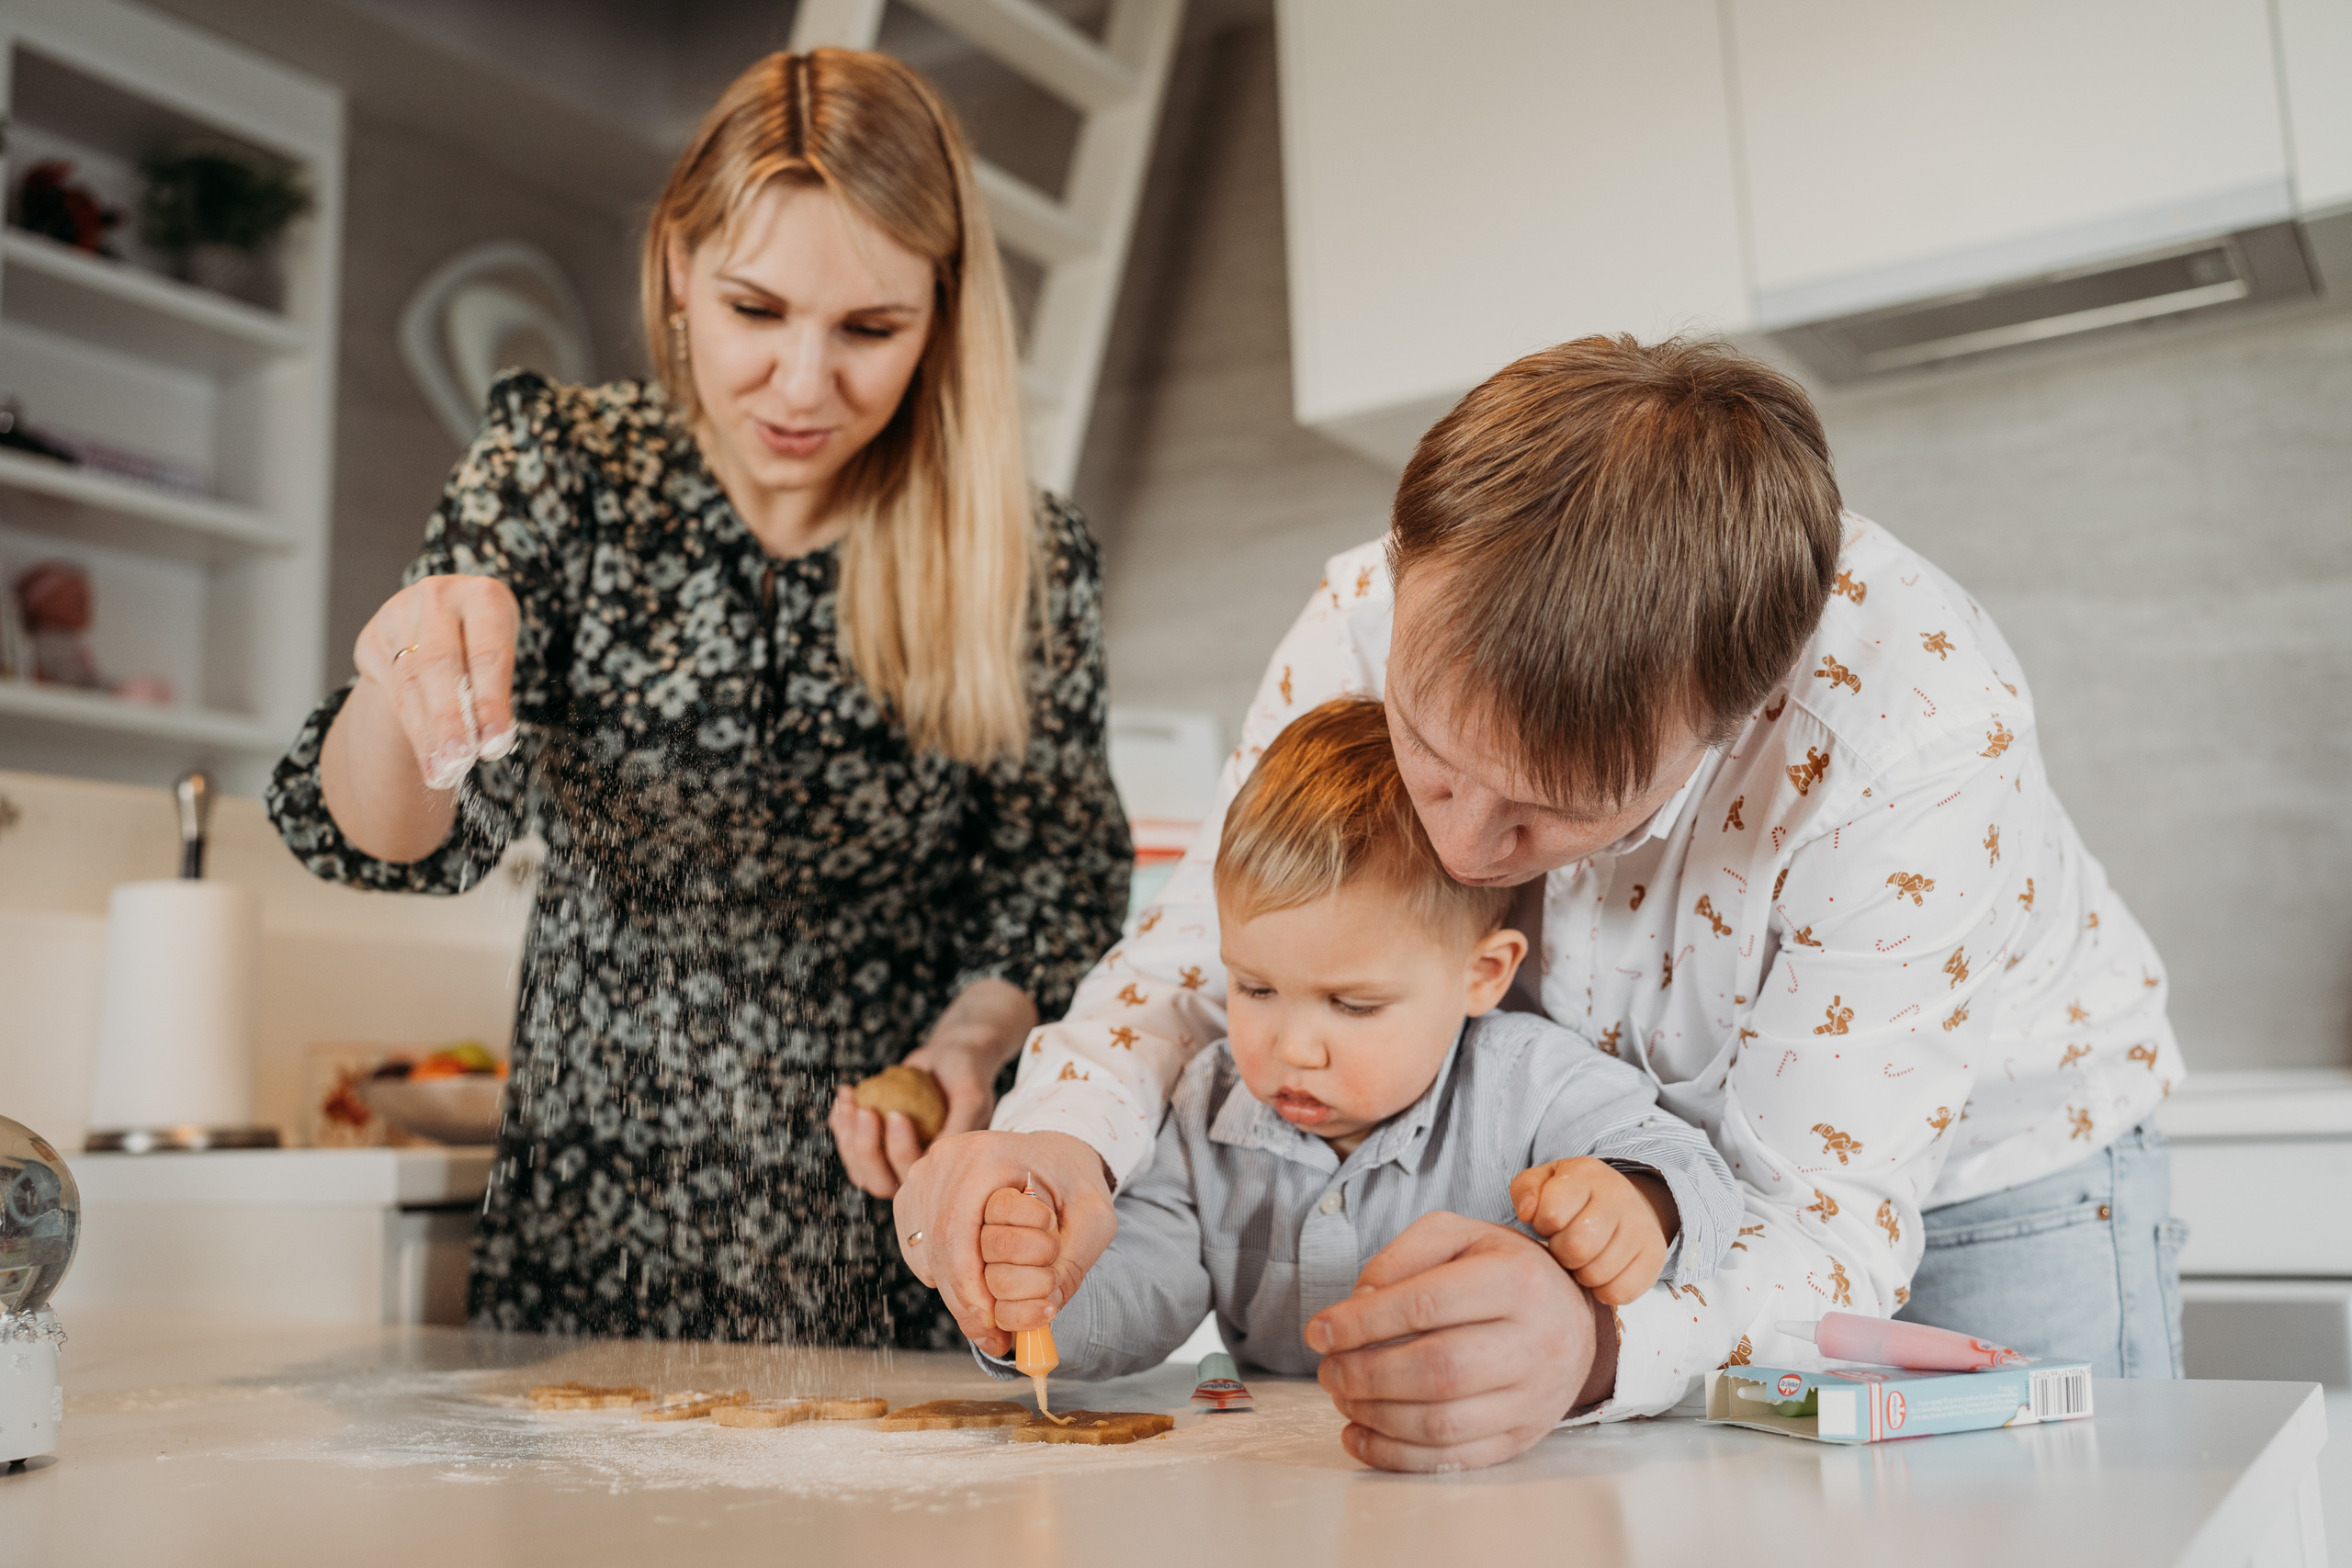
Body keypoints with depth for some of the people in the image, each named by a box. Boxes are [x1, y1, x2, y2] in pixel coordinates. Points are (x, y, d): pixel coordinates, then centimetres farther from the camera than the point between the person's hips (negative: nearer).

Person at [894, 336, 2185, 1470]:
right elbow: (1207, 939, -16)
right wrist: (1065, 1134, -38)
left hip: (1978, 1161, -1)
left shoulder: (1921, 734, -37)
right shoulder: (1377, 622, -27)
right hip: (1643, 1177, 2)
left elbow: (1834, 1213, -35)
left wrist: (1595, 1348, -57)